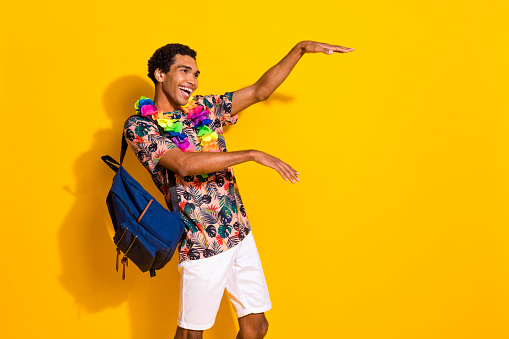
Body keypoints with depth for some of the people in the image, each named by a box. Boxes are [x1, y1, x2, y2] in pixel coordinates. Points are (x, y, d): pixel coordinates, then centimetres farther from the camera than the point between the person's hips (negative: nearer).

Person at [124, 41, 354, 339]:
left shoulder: (205, 108, 8)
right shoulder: (139, 126, -10)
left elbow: (260, 90, 12)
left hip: (240, 234, 6)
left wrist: (301, 49, 6)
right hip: (201, 245, -5)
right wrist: (253, 155, -25)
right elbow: (183, 164, -25)